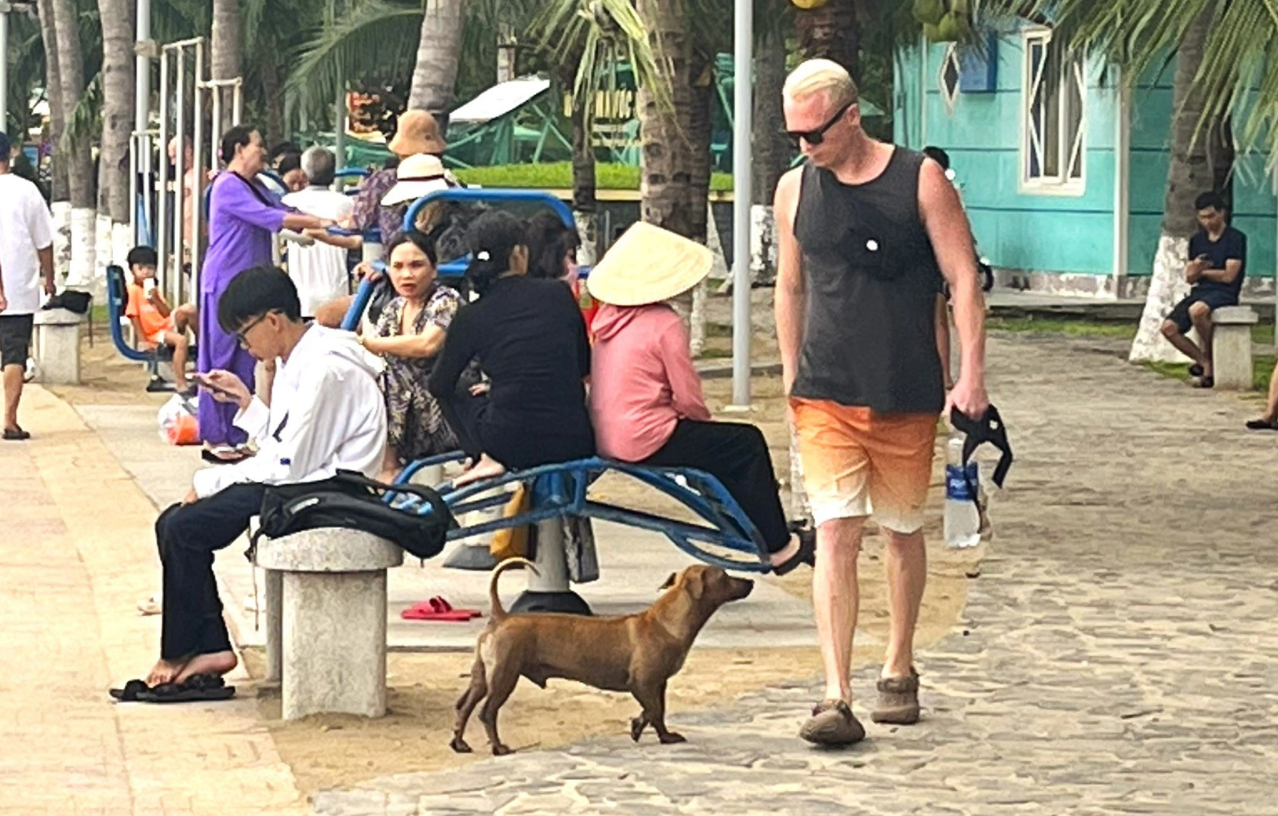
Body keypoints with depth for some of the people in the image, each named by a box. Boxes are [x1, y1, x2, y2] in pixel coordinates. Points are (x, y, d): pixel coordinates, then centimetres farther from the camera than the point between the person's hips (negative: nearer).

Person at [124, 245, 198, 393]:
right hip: (155, 333, -6)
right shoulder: (133, 290, -6)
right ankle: (181, 383, -37)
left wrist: (156, 299, -10)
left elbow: (167, 313, 7)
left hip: (168, 323, 6)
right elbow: (134, 317, -11)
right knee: (181, 341, -34)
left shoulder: (153, 289, 16)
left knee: (188, 309, -21)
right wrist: (145, 341, -16)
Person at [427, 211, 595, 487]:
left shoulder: (470, 317, -1)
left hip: (511, 444, -2)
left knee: (455, 395, 27)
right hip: (574, 444, 2)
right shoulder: (559, 294, 3)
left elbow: (440, 386, 13)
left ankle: (486, 459, 4)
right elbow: (584, 366, 16)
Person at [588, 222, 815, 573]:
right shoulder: (665, 324, -15)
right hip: (646, 441, -9)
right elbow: (688, 398, -14)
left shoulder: (609, 317, 11)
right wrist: (705, 423, 10)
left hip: (605, 437, 9)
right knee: (747, 444, 4)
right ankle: (778, 546, 10)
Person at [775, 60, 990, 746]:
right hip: (826, 398, 1)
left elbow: (963, 280, -4)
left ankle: (898, 670, 32)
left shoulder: (920, 181, -4)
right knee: (835, 535, -11)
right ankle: (836, 697, -16)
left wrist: (971, 375, -11)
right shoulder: (795, 191, 4)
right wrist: (792, 381, 14)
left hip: (908, 397, -1)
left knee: (904, 531, 12)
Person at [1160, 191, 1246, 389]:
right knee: (1169, 327, -13)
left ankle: (1208, 358, -16)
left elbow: (1228, 276, -12)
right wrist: (1195, 269, -11)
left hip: (1224, 293, -7)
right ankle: (1205, 364, -4)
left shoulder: (1236, 239, -4)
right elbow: (1189, 277, 13)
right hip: (1200, 291, 7)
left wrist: (1202, 271, -2)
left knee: (1196, 311, -38)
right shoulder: (1197, 240, 16)